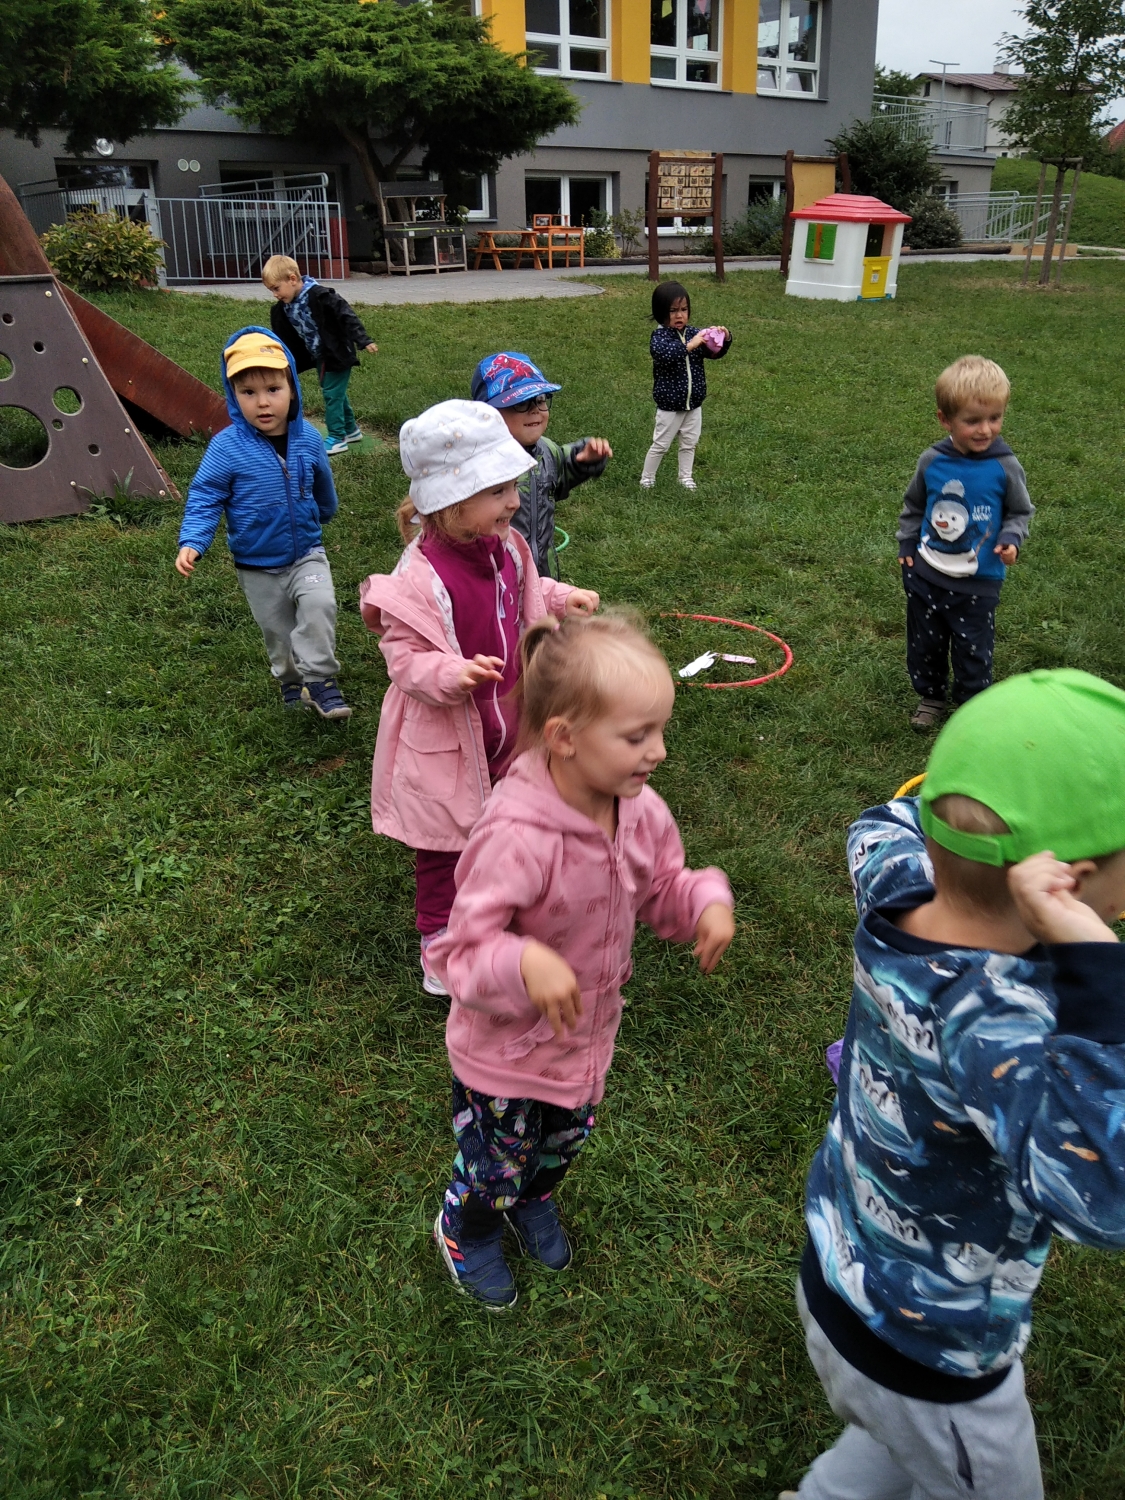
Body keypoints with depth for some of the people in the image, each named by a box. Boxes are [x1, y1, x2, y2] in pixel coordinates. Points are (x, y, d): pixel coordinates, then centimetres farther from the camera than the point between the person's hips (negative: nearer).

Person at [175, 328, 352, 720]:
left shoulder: (308, 438, -7)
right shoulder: (227, 447, -18)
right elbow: (204, 497, -13)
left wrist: (324, 513, 31)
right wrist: (191, 543, -26)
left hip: (307, 552, 1)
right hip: (257, 566, -1)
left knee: (319, 603, -25)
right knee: (279, 632, 13)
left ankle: (319, 681, -11)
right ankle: (292, 684, 38)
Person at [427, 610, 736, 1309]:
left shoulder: (639, 809, -16)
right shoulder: (515, 837, -39)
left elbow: (661, 886, 2)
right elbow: (460, 952, -32)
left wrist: (706, 899, -18)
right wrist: (524, 963, -51)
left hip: (589, 1038, 6)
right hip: (507, 1051, -6)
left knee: (563, 1145, 33)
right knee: (497, 1165, 22)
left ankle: (534, 1201, 68)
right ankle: (466, 1229, 58)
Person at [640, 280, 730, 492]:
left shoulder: (693, 333, 2)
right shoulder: (660, 336, -14)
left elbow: (714, 353, 5)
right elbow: (664, 354, -35)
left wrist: (724, 340, -16)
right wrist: (689, 346, -44)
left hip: (694, 403, 5)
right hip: (670, 404, -5)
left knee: (689, 443, 17)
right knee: (660, 445, 5)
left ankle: (685, 476, 32)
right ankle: (647, 478, 19)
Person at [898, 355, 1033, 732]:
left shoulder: (1005, 467, -12)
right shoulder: (932, 461, -8)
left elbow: (1021, 512, 1)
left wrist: (1011, 539, -17)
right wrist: (906, 545, 4)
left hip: (978, 582, -2)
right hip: (925, 574, 2)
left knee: (972, 650, 7)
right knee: (925, 642, 17)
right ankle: (930, 697, 38)